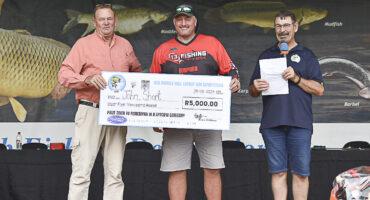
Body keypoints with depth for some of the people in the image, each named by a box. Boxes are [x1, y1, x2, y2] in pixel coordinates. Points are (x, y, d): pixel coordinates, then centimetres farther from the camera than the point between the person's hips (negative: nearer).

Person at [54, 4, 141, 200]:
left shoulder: (125, 45, 16)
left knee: (115, 173, 6)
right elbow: (64, 74, -4)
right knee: (82, 170, -7)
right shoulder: (83, 44, 3)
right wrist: (87, 79, -20)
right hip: (91, 112, -4)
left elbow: (137, 71, 30)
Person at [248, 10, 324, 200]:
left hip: (299, 122, -2)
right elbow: (252, 92, 18)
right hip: (272, 122, 2)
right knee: (278, 172, 4)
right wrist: (255, 88, -6)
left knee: (301, 173, -1)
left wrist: (296, 78, -12)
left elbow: (319, 89, 2)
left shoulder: (306, 55, 10)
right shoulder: (266, 56, 17)